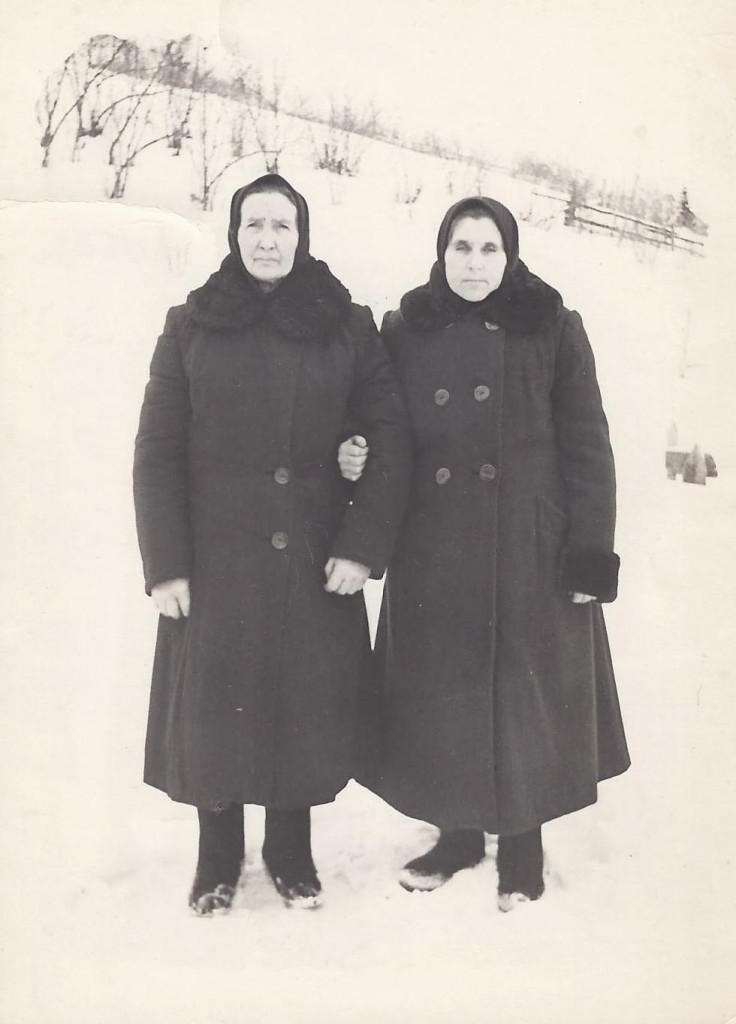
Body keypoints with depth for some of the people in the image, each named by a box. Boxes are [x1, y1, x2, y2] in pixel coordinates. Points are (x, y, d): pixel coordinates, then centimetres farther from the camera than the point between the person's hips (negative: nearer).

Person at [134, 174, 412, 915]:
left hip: (314, 566, 0)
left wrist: (363, 545, -9)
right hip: (215, 562, 0)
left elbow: (391, 439, 0)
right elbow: (156, 452, 1)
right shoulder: (191, 326, 4)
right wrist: (165, 564, -6)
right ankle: (217, 857, 26)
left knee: (305, 708, 7)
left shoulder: (348, 327, 4)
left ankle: (291, 851, 27)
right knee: (215, 707, 6)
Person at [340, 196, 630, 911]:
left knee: (523, 698, 5)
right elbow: (384, 437, 13)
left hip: (530, 556, -2)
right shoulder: (404, 332, 7)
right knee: (441, 698, 9)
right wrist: (355, 459, -10)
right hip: (433, 556, 2)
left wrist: (591, 553, -7)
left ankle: (521, 849, 25)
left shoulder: (553, 331, 0)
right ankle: (458, 834, 30)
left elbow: (587, 448, -2)